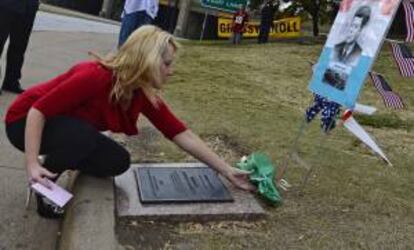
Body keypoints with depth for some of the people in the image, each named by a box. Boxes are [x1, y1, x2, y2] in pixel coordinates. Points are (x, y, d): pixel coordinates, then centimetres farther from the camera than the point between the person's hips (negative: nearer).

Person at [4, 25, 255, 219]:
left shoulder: (146, 95, -11)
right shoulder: (97, 76, -33)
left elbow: (183, 134, -11)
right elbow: (38, 111, -29)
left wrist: (227, 171, -12)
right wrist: (32, 164, -34)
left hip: (71, 131, 6)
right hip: (26, 121, -6)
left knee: (118, 161, -10)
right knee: (82, 135, -35)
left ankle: (56, 161, 11)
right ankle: (42, 182, -8)